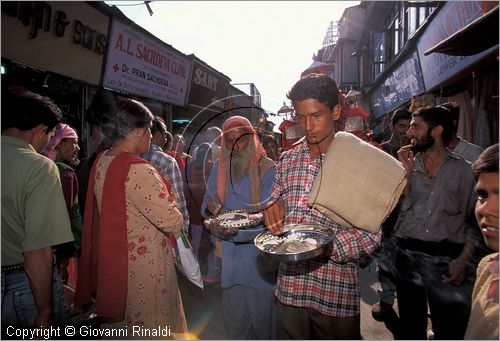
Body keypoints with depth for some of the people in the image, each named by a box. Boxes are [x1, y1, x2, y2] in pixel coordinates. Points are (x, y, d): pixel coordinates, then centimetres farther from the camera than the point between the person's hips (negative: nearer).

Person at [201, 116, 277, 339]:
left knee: (262, 316, 12)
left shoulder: (267, 169, -10)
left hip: (260, 258, -4)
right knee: (234, 318, 20)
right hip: (230, 256, 4)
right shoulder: (219, 168, 5)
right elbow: (206, 207, 9)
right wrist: (210, 207, -15)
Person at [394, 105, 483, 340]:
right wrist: (407, 172, -7)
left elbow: (475, 221, -1)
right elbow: (399, 208, -3)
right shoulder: (409, 165, 7)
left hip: (448, 260, -2)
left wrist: (463, 259, -12)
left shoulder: (463, 170, 0)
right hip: (407, 255, 3)